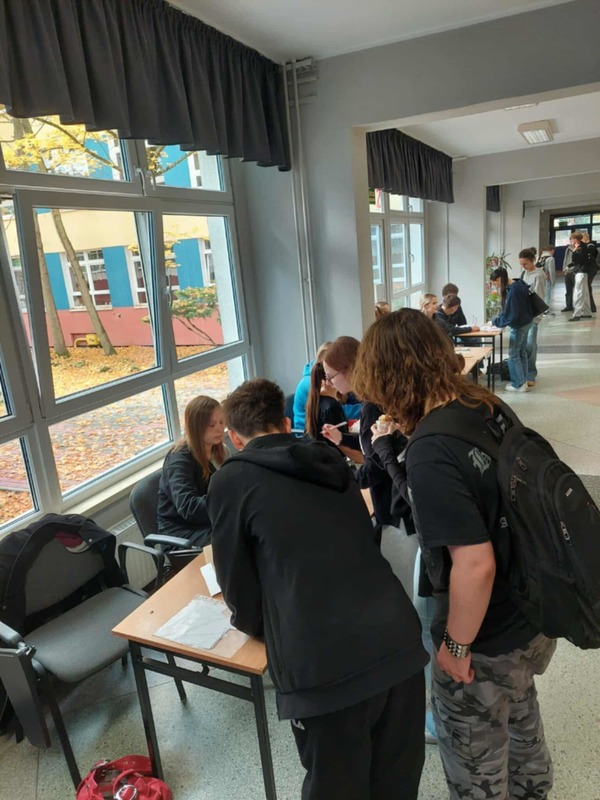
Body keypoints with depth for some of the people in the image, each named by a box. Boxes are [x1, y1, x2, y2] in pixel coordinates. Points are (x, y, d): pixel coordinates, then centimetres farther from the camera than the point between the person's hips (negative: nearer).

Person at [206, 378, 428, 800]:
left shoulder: (231, 480, 1)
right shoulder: (332, 460, 15)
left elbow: (236, 581, 9)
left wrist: (255, 624, 29)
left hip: (324, 665, -5)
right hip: (398, 640, 5)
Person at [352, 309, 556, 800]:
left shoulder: (431, 456, -32)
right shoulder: (491, 410, -8)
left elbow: (475, 565, -32)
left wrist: (456, 645, -16)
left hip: (488, 641, -8)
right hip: (536, 615, 8)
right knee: (519, 714, 36)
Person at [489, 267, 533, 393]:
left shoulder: (513, 291, -26)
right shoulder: (517, 284, 4)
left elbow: (510, 316, -24)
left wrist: (495, 322, -12)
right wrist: (499, 317, 5)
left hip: (519, 325, -9)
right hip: (525, 322, 9)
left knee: (513, 354, 2)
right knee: (521, 352, 15)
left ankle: (519, 384, 9)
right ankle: (523, 381, 24)